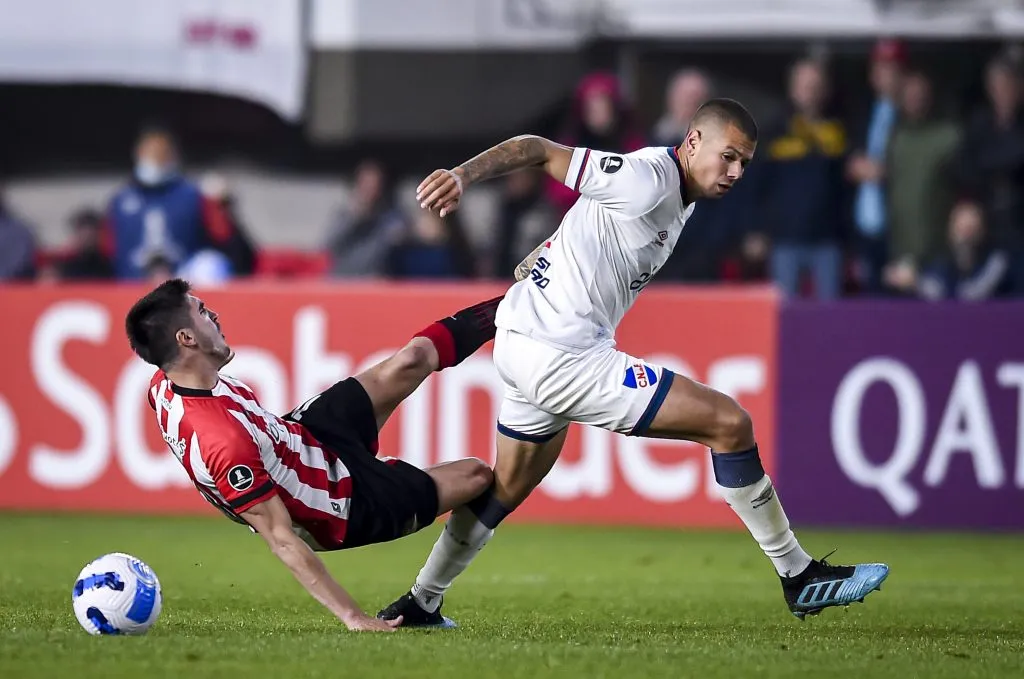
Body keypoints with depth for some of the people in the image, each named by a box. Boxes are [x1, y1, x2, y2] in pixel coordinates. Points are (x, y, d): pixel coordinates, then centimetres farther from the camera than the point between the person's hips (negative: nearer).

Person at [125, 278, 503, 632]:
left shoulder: (165, 385, -16)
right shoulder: (226, 443, -44)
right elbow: (281, 539, -39)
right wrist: (352, 617, -38)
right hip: (346, 503, -8)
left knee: (414, 358, 8)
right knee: (475, 477, 5)